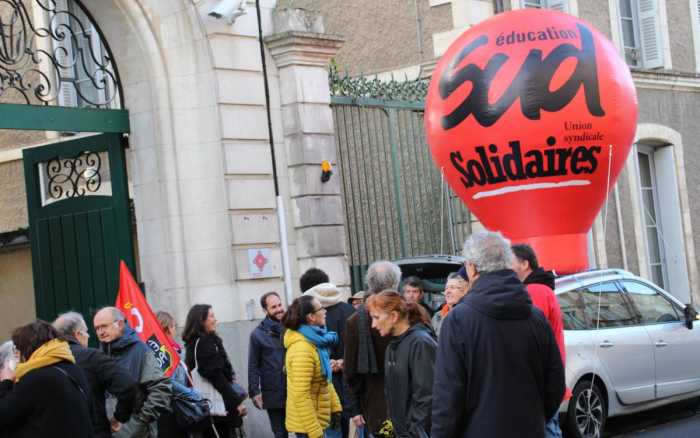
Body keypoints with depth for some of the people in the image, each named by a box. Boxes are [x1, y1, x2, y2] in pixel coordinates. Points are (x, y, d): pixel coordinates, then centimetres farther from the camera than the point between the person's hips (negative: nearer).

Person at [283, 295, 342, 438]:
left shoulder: (315, 341, 5)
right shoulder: (302, 349, -25)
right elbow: (301, 396, -26)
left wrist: (335, 406, 12)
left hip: (318, 419, 9)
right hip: (307, 425, -9)